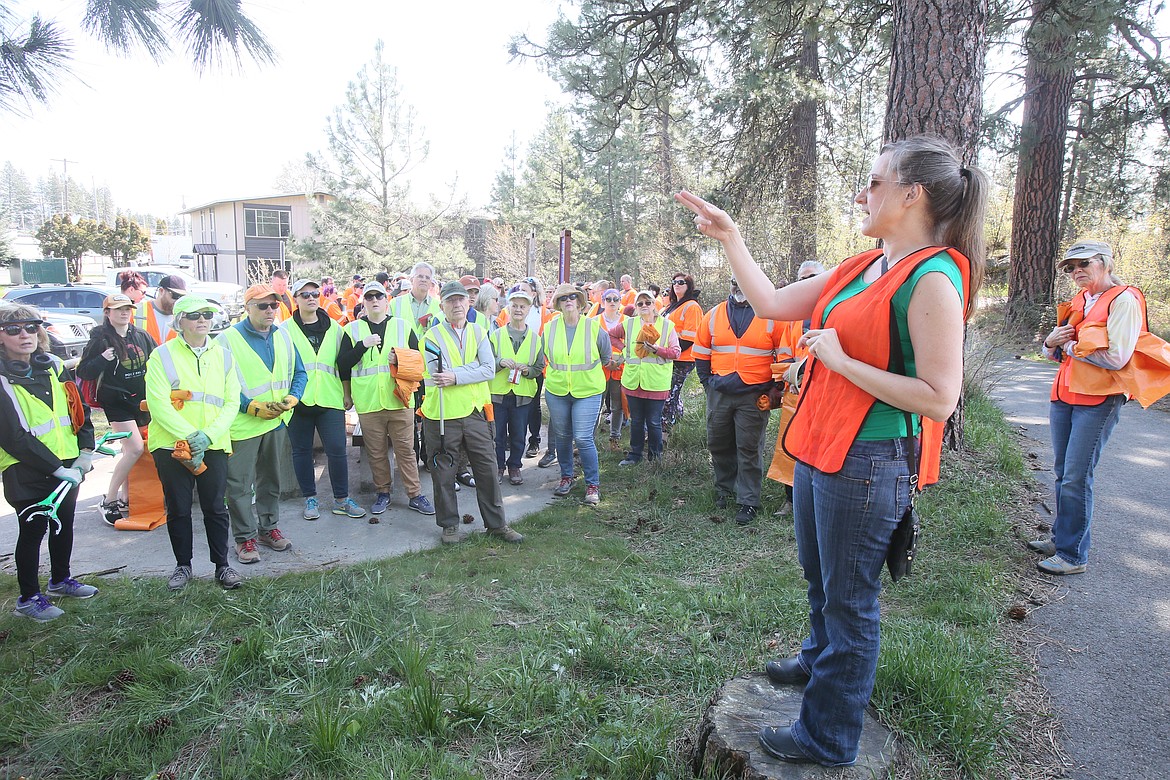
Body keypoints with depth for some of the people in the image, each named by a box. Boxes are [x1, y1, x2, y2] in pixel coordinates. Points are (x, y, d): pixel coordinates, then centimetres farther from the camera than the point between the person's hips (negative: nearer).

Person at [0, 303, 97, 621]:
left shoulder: (53, 366, 3)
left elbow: (79, 408, 9)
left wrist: (86, 451, -3)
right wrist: (56, 469, -20)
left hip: (68, 466, 6)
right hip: (26, 473, -6)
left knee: (64, 524, 19)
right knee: (32, 531, 5)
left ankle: (60, 580, 38)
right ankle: (28, 598, 21)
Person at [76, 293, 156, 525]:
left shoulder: (142, 336, 5)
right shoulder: (100, 339, -8)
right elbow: (83, 371, -7)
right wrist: (102, 359, -23)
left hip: (142, 400, 5)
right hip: (117, 402, -5)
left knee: (129, 450, 11)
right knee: (135, 449, -15)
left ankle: (124, 498, 23)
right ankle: (109, 501, -2)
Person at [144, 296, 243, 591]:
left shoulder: (223, 356, 7)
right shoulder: (162, 356, -3)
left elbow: (231, 403, 2)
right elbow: (158, 405, -11)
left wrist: (208, 436, -13)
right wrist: (189, 437, -18)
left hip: (214, 445, 2)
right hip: (171, 445, -2)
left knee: (215, 508, 7)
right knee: (178, 509, 10)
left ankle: (222, 565, 19)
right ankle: (183, 566, 25)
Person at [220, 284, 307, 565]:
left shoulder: (283, 336, 7)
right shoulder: (228, 339, -10)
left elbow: (299, 373, 12)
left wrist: (292, 398, -7)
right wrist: (254, 408, -18)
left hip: (276, 422, 5)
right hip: (242, 425, -5)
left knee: (270, 480, 17)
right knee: (240, 485, 1)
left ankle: (268, 528, 31)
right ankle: (245, 538, 13)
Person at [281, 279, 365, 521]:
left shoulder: (335, 329, 10)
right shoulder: (284, 330, 4)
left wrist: (347, 393, 10)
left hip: (329, 400, 1)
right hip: (298, 401, -1)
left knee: (337, 450, -2)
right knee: (302, 451, 8)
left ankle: (341, 500, 11)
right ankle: (310, 499, 21)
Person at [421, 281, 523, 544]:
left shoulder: (478, 332, 6)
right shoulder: (433, 335, -3)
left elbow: (489, 370, -6)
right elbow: (439, 375, -13)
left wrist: (456, 377, -18)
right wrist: (473, 367, -14)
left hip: (474, 411, 3)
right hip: (442, 414, -2)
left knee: (487, 468, 7)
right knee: (443, 473, 8)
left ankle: (496, 524, 21)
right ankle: (449, 525, 24)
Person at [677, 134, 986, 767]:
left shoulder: (931, 279, -18)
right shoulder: (860, 269, 8)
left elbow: (939, 399, -22)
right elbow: (771, 303, 12)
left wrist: (841, 360, -20)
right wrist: (728, 237, 8)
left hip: (866, 465, -8)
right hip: (818, 452, 9)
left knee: (848, 598, 8)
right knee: (819, 577, 27)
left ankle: (829, 739, 28)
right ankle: (819, 658, 55)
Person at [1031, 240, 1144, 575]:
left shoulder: (1124, 300, -10)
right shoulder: (1078, 301, 14)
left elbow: (1116, 358, -21)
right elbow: (1055, 353, 20)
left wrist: (1070, 346, -9)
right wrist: (1051, 342, -3)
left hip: (1098, 400, -7)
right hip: (1064, 396, 8)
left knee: (1076, 478, -7)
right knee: (1062, 473, 13)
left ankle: (1073, 555, 3)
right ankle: (1061, 538, 26)